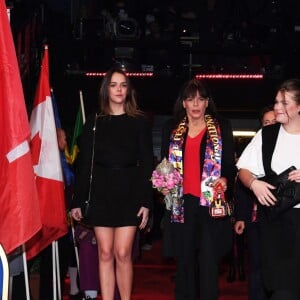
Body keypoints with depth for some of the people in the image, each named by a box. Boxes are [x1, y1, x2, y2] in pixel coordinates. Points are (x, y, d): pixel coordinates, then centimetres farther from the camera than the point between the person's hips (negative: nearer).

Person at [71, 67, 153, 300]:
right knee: (105, 254, 1)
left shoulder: (140, 122, 5)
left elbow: (146, 164, 3)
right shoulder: (94, 123, 8)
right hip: (101, 193, 1)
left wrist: (146, 202, -5)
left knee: (122, 254, -6)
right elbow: (84, 164, 8)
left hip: (129, 193, -1)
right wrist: (78, 201, 4)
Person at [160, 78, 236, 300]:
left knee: (209, 263, -6)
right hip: (181, 204, 2)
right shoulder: (171, 128, 12)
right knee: (184, 263, 8)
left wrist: (225, 179, -15)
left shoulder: (222, 127, 6)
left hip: (211, 204, -2)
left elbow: (230, 165, 4)